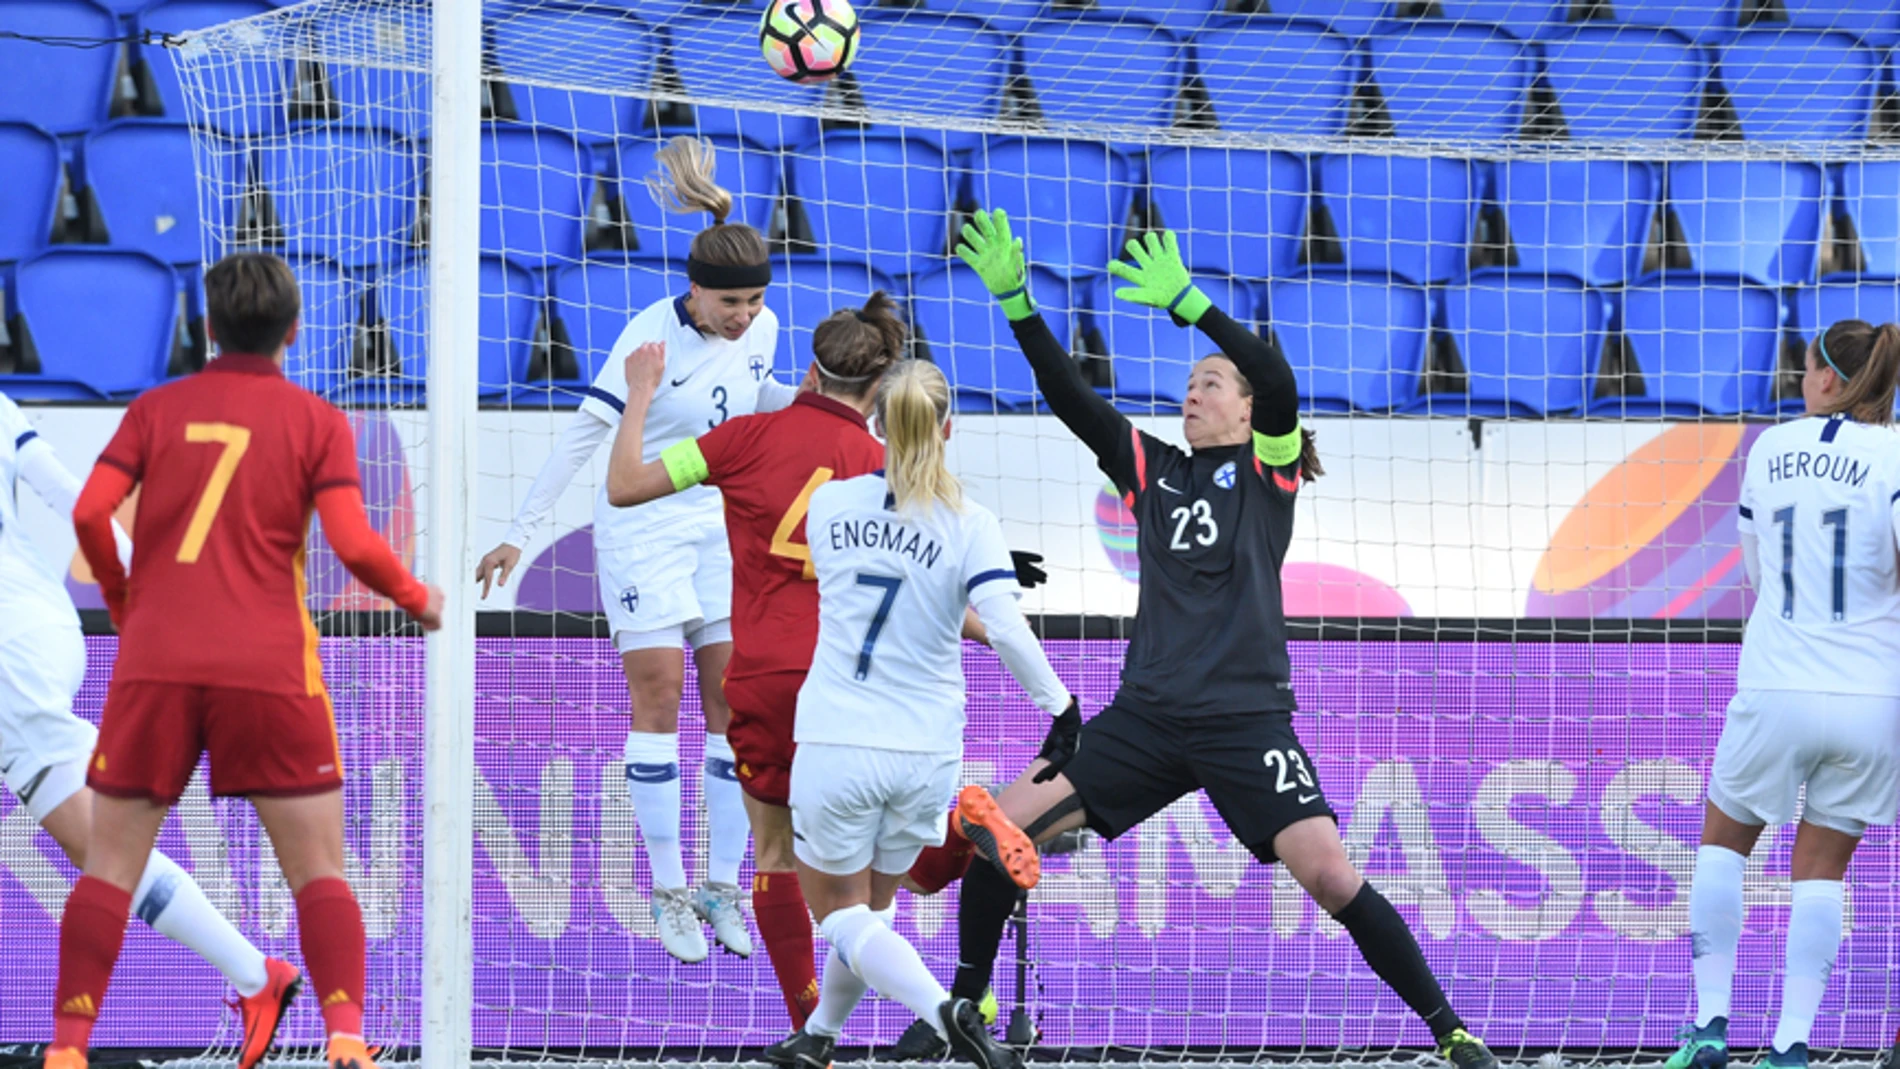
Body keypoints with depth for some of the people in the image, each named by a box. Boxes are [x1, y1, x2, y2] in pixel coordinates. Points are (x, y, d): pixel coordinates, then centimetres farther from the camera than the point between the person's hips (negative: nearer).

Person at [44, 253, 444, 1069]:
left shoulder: (156, 410, 8)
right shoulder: (317, 421, 4)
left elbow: (90, 515, -2)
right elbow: (353, 544, -7)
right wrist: (416, 598, 12)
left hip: (154, 664, 1)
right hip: (268, 668, -1)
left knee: (111, 864, 9)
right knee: (318, 870, 4)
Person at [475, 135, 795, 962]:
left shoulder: (760, 332, -3)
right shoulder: (651, 337, -20)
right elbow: (584, 435, -16)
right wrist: (521, 534, -15)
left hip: (722, 529, 5)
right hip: (642, 529, -5)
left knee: (733, 699, 0)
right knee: (658, 695, -6)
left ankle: (724, 886, 8)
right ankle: (669, 892, 0)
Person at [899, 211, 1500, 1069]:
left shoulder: (1268, 468, 2)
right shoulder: (1151, 470, 14)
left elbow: (1280, 383, -17)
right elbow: (1068, 398, 6)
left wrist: (1191, 304, -24)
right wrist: (1014, 300, -4)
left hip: (1246, 719, -5)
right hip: (1147, 719, 5)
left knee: (1329, 875, -17)